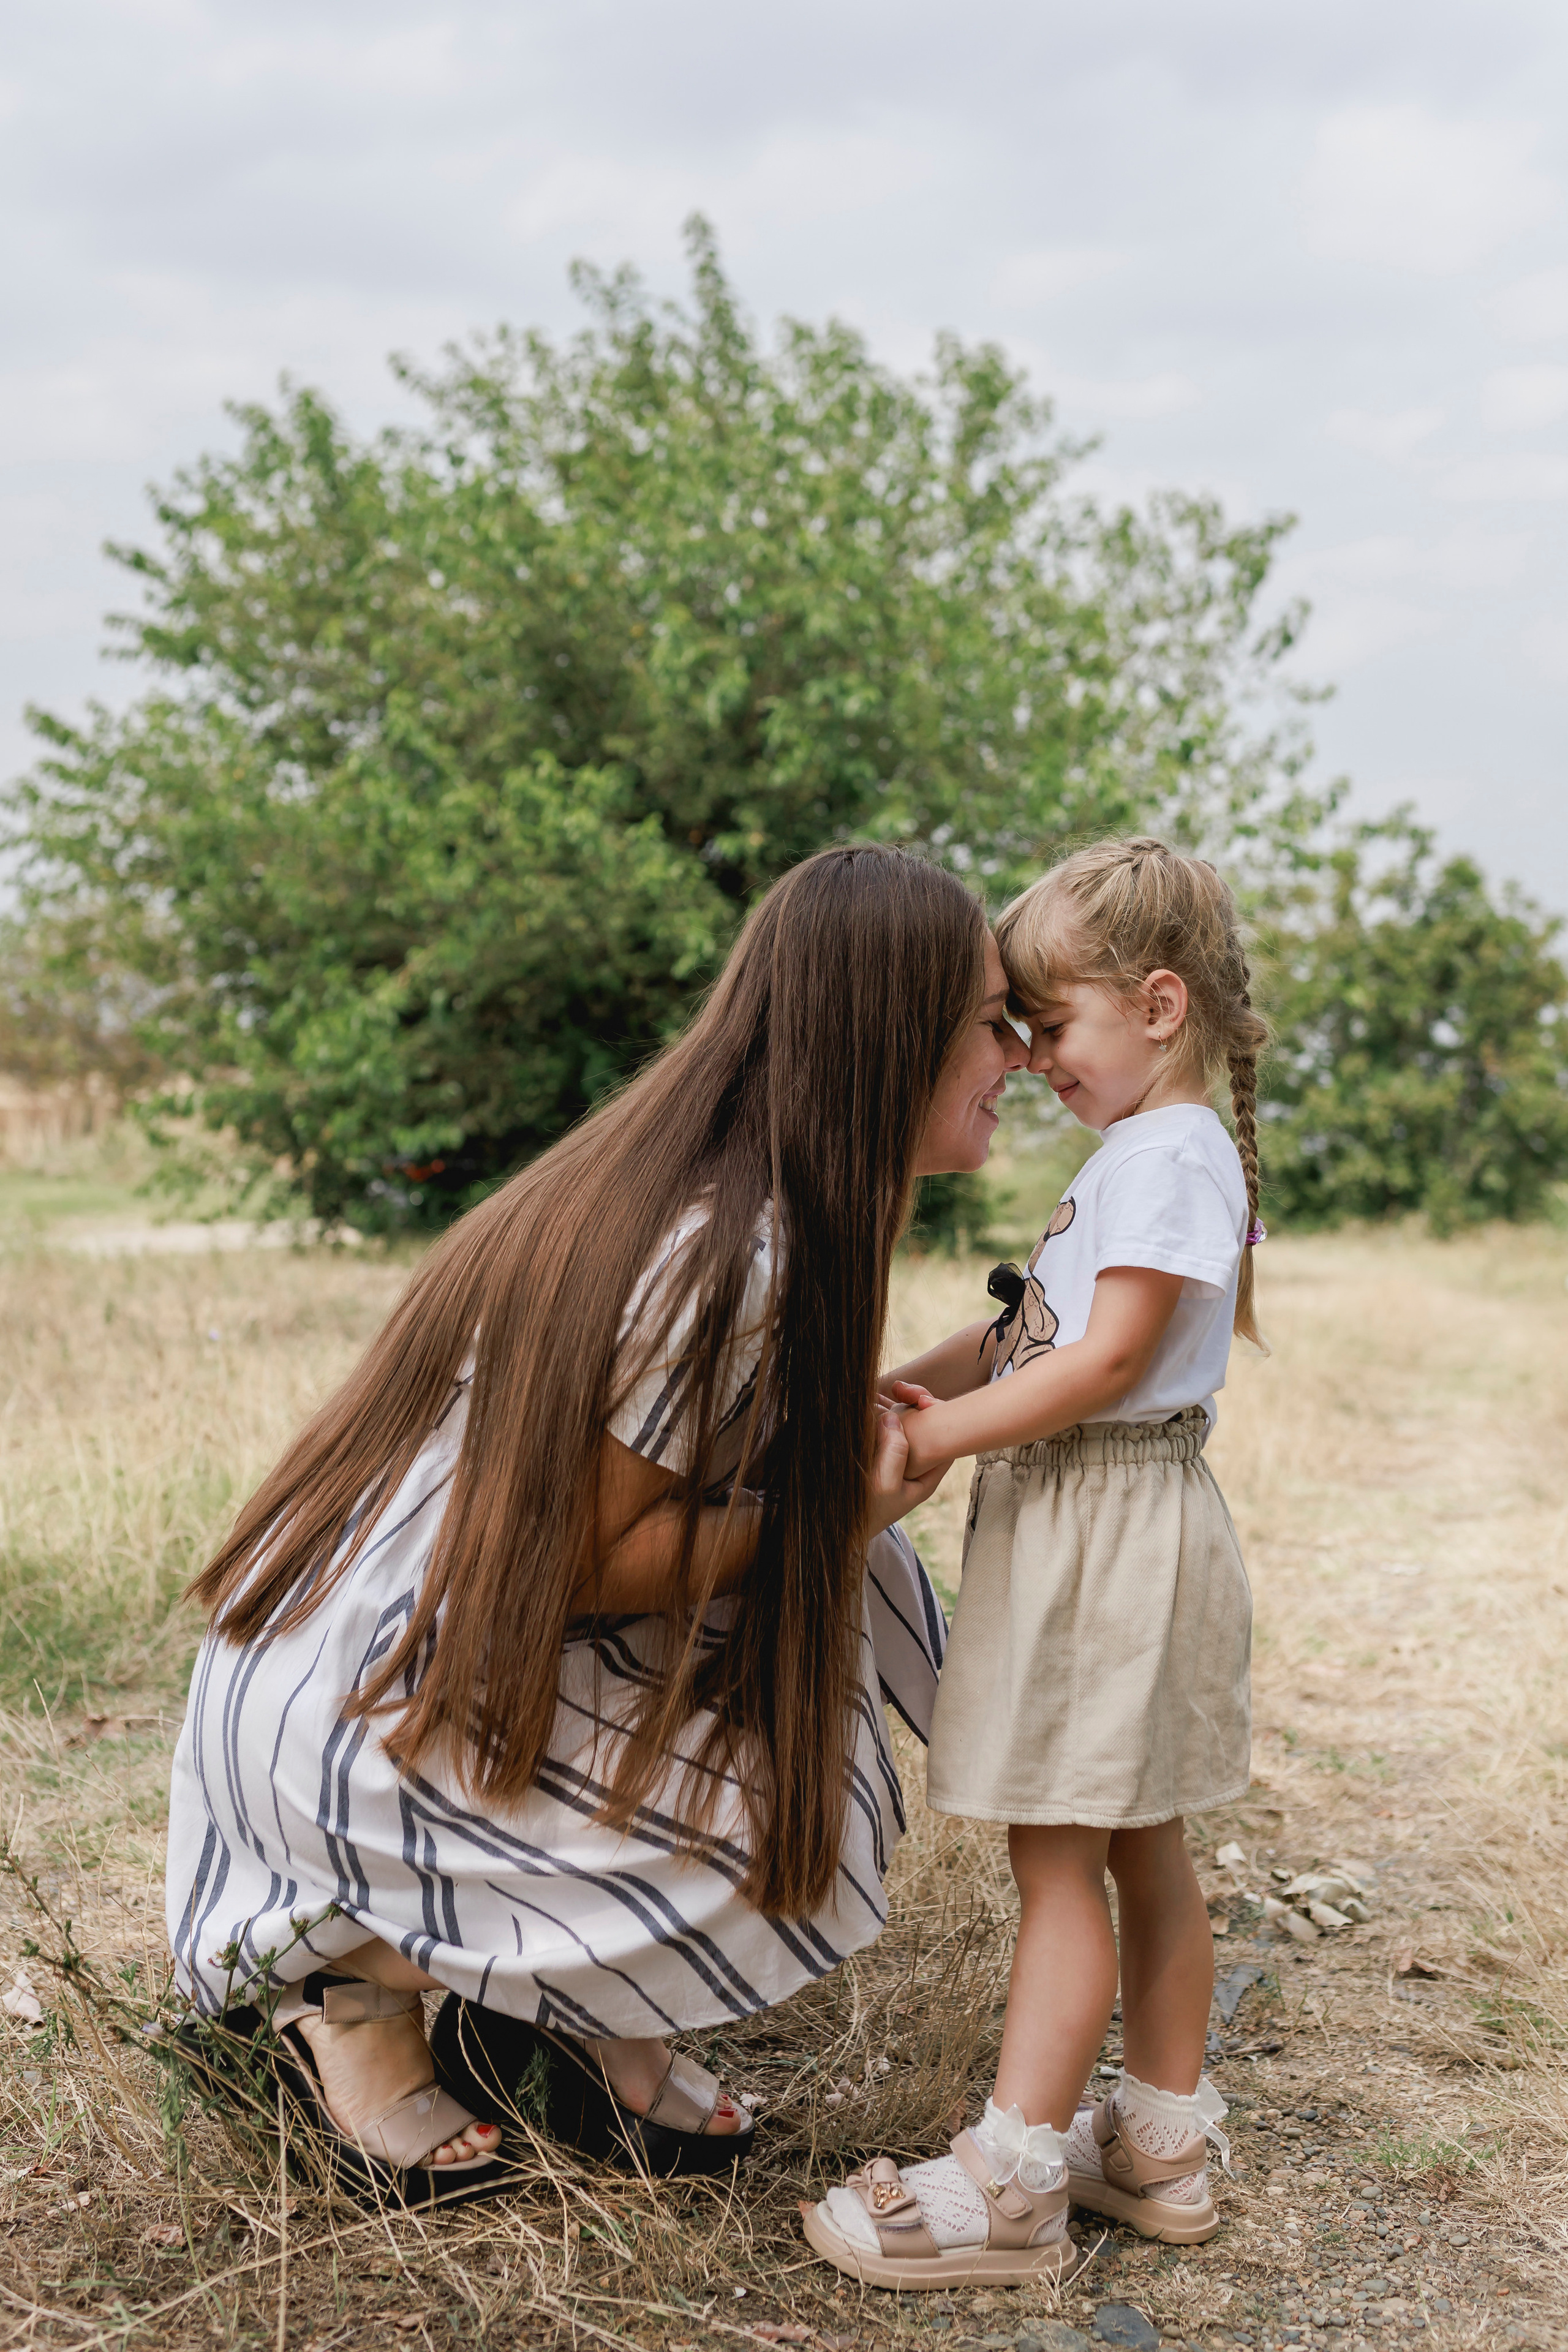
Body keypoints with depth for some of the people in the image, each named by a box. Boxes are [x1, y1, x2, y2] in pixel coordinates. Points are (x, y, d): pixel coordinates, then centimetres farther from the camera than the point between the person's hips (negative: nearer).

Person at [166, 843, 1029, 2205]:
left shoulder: (760, 1208, 2)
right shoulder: (723, 1256, -27)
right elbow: (568, 1560, -23)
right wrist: (831, 1513, -19)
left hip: (475, 1641, 9)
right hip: (361, 1708, -9)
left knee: (849, 1590, 1)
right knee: (796, 1829, -14)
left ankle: (586, 2023, 10)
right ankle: (349, 1970, 3)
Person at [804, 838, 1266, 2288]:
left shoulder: (1173, 1154, -14)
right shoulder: (1140, 1154, 18)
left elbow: (1106, 1361, -21)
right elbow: (1032, 1331, 17)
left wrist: (942, 1436, -18)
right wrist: (905, 1387, 6)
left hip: (1111, 1528, -10)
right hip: (1084, 1527, 10)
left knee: (1058, 1858, -6)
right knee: (1138, 1846, 15)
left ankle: (1009, 2189, 0)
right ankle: (1161, 2147, 26)